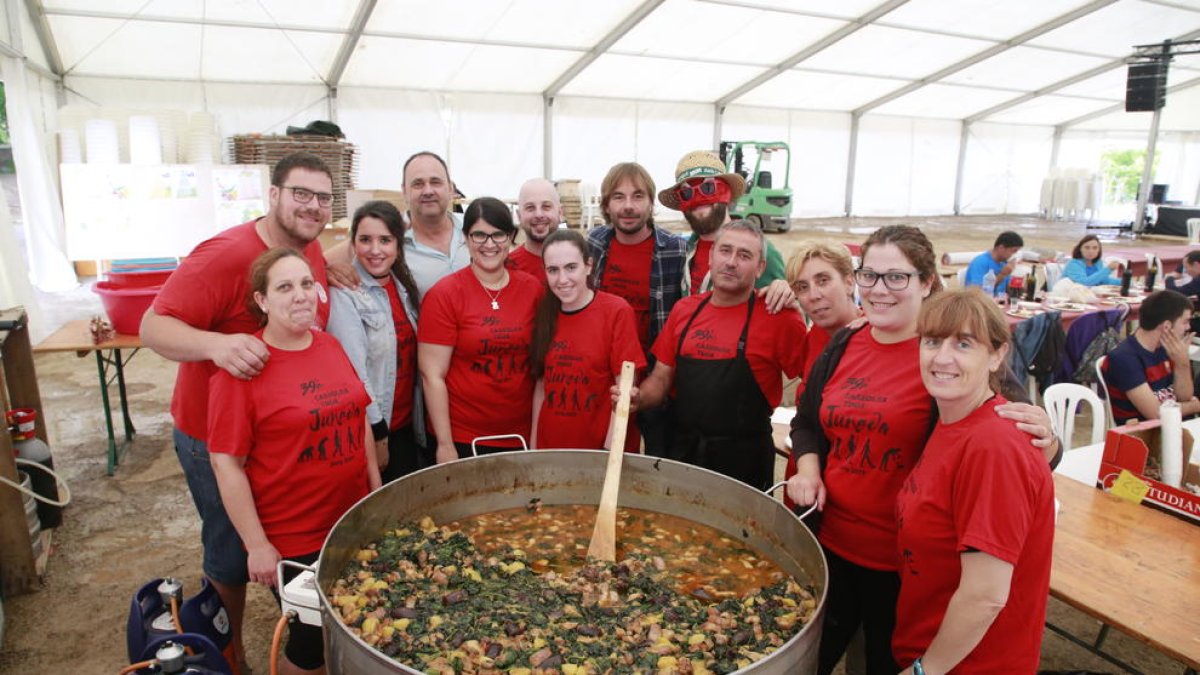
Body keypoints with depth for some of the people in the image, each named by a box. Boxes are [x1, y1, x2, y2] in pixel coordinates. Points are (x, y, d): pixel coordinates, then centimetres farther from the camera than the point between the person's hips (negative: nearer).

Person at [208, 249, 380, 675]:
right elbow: (226, 463, -14)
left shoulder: (331, 346, 2)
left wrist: (377, 489, 10)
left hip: (354, 523, 6)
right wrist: (257, 545, -14)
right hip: (290, 540, -5)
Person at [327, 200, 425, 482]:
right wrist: (376, 433, -16)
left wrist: (420, 422, 6)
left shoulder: (404, 286, 5)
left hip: (407, 425, 6)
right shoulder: (345, 294, -15)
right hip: (370, 429, -6)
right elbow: (354, 371, -18)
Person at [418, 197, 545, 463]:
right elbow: (432, 376, -9)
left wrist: (540, 432, 3)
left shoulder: (534, 289, 1)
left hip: (522, 437, 3)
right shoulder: (444, 295, -8)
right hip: (462, 441, -3)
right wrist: (445, 445, -9)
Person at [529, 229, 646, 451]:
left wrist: (609, 451, -15)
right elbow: (542, 384, 7)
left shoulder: (617, 311, -11)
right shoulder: (545, 314, 2)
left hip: (602, 449, -4)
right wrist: (534, 444, 3)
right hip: (550, 448, 4)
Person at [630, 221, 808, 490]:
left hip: (743, 458, -4)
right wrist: (638, 397, -7)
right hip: (682, 450, 4)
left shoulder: (778, 317, -9)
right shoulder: (684, 309, 4)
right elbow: (661, 378, 10)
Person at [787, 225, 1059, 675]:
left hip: (907, 564, -5)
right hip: (830, 542, 5)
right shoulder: (841, 347, 2)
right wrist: (808, 469, -3)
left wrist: (1044, 440, -33)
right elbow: (807, 422, 14)